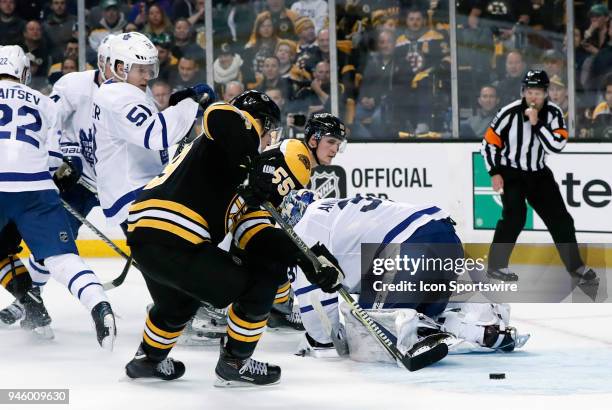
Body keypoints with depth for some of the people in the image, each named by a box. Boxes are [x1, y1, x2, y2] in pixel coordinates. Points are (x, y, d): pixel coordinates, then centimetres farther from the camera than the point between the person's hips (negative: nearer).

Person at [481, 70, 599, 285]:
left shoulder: (554, 113, -10)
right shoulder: (510, 113, -18)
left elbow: (556, 146, -21)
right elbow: (489, 143, -10)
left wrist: (537, 123, -29)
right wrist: (495, 173, -14)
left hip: (538, 173, 4)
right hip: (510, 172, -4)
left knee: (560, 218, 3)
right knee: (515, 216, -22)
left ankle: (576, 266, 16)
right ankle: (496, 265, -12)